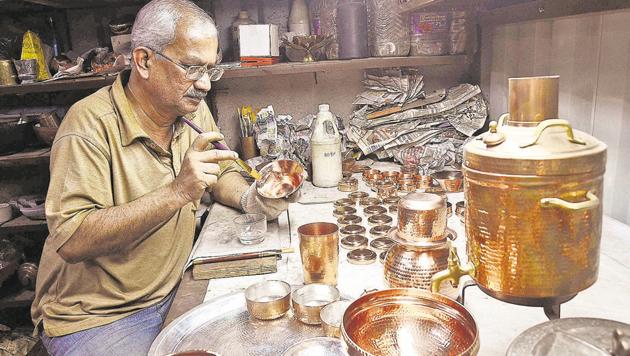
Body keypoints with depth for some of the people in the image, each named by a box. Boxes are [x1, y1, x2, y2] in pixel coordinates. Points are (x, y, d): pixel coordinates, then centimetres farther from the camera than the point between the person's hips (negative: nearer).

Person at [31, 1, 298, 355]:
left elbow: (222, 174, 11)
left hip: (172, 292, 6)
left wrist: (253, 198, -11)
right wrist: (177, 192, -35)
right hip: (94, 317, -5)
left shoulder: (193, 109, -1)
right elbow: (70, 239, -28)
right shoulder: (91, 123, -21)